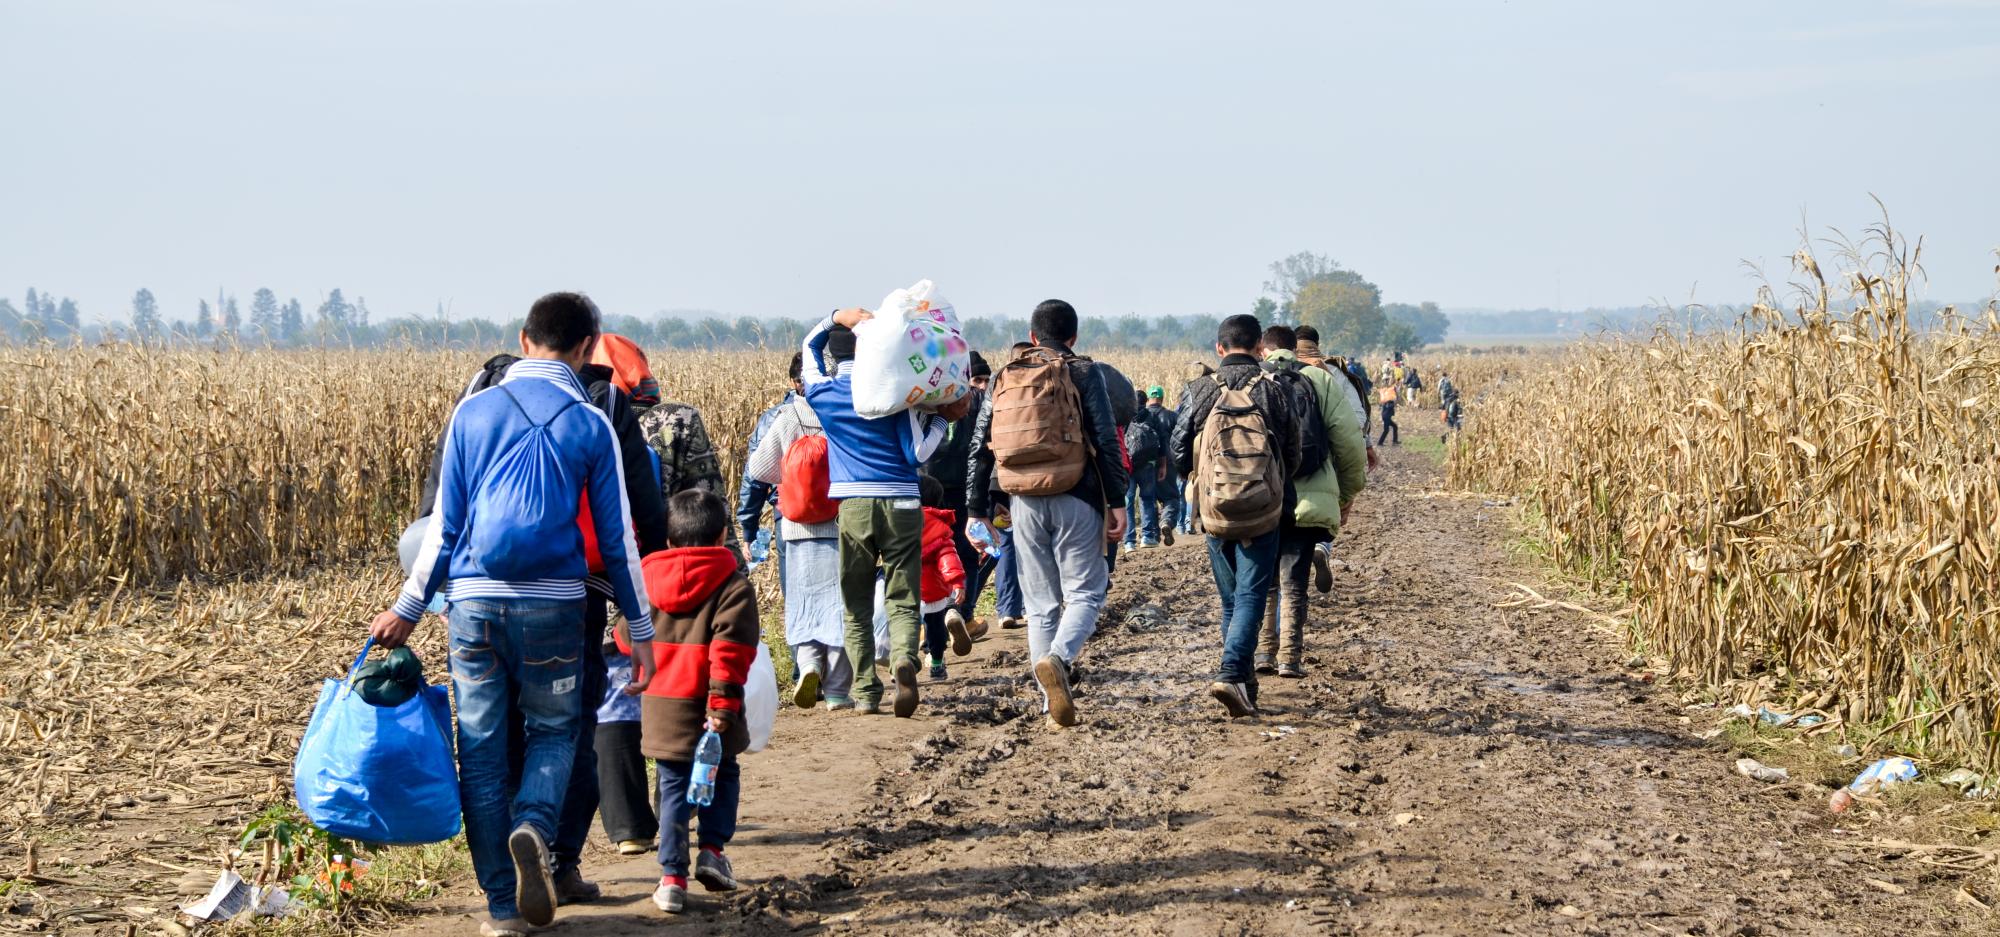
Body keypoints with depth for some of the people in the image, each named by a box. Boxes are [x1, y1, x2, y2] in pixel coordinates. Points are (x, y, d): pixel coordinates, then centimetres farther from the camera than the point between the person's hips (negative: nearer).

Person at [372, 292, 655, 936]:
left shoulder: (473, 413, 4)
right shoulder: (590, 424, 0)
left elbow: (444, 525, 5)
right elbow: (616, 538, 3)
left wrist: (408, 609, 13)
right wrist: (640, 626, 11)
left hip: (474, 601, 1)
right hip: (553, 603, -1)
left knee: (482, 748, 8)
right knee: (553, 729, 16)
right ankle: (533, 826, -15)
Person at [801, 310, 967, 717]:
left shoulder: (823, 395, 5)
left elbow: (811, 344, 25)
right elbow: (918, 454, -2)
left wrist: (839, 317, 12)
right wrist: (943, 418, 8)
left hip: (854, 505, 1)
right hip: (901, 504, -1)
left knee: (857, 607, 9)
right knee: (902, 600, 2)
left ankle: (866, 694, 4)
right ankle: (904, 658, -27)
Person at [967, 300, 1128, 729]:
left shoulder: (1004, 378, 12)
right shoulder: (1082, 373, 1)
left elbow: (980, 449, 11)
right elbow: (1106, 441, -7)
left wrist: (978, 512, 15)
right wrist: (1117, 502, -5)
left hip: (1024, 503, 3)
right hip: (1075, 500, -3)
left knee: (1040, 604, 10)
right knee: (1085, 593, 3)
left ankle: (1054, 707, 7)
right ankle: (1057, 659, -27)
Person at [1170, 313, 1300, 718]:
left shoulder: (1199, 392, -1)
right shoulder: (1275, 391, -3)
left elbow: (1179, 455, 1)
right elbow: (1292, 455, 2)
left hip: (1214, 512, 2)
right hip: (1263, 513, -2)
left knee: (1231, 598, 16)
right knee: (1251, 597, -1)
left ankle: (1242, 678, 24)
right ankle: (1231, 675, -18)